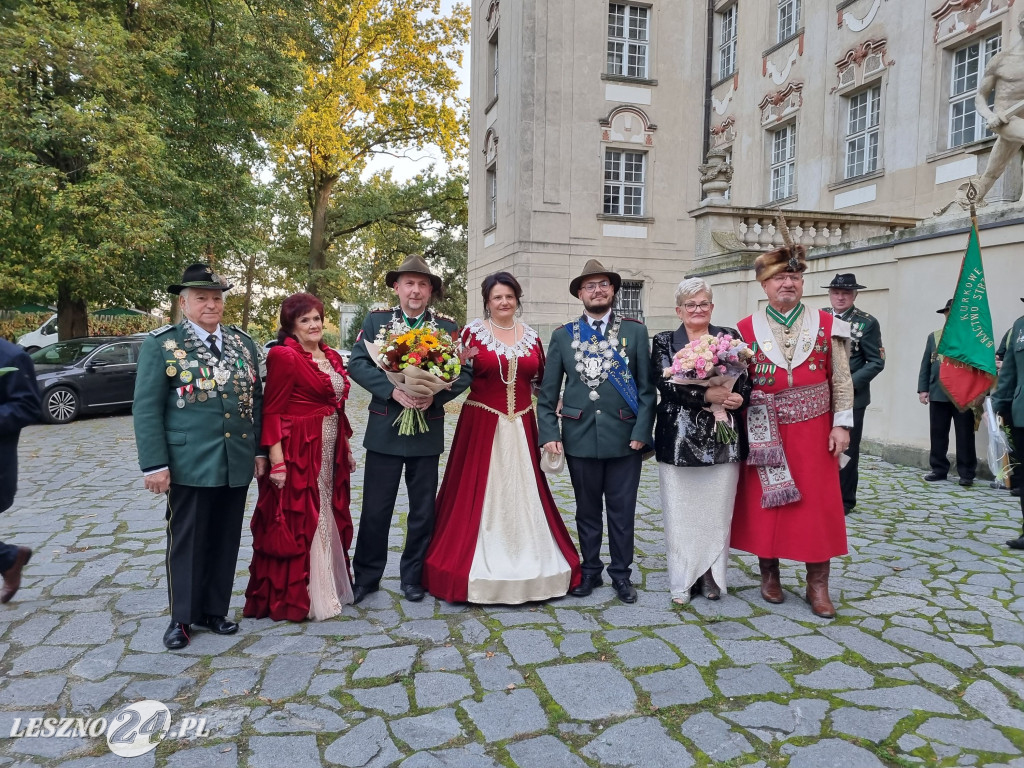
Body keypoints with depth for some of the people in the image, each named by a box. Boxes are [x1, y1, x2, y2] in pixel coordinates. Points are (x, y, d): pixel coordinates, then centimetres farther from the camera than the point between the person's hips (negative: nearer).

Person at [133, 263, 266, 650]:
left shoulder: (243, 343, 10)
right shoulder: (161, 344, -2)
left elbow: (256, 399, 13)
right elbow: (146, 408, -6)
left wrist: (259, 450, 8)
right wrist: (154, 464, -11)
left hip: (237, 463, 4)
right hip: (189, 464, -4)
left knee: (225, 541, 12)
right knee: (187, 542, 8)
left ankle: (215, 610, 28)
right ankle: (182, 617, 24)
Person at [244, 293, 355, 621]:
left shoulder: (331, 357, 12)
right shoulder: (284, 356, -12)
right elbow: (272, 412, -15)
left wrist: (346, 448, 17)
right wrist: (277, 461, -20)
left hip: (329, 454, 8)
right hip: (296, 453, -8)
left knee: (327, 519, 16)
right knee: (296, 522, 2)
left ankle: (328, 586, 32)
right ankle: (292, 598, 16)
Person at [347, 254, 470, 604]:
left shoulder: (447, 326, 3)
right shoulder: (376, 320, 3)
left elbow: (465, 372, -1)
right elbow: (357, 363, -5)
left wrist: (436, 395, -18)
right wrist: (393, 390, -19)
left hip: (428, 429, 1)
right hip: (384, 428, -1)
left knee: (423, 510, 11)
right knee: (375, 509, 6)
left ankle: (413, 576, 28)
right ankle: (367, 576, 23)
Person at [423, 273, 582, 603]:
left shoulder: (530, 335, 8)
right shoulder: (473, 332, -2)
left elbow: (541, 378, 14)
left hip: (521, 426, 3)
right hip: (482, 424, -3)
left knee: (522, 492, 9)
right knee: (480, 492, 2)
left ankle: (527, 560, 23)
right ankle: (482, 563, 15)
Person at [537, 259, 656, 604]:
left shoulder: (636, 331, 3)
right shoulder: (562, 335, 5)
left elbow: (647, 387, -1)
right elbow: (547, 392, 4)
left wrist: (641, 431, -9)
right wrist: (549, 433, -5)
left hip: (624, 437, -1)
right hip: (579, 437, 1)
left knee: (622, 510, 9)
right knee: (587, 510, 13)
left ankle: (621, 573, 25)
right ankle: (590, 570, 29)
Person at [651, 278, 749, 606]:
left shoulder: (729, 337, 10)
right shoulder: (664, 342, 5)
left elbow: (746, 380, 6)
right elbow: (664, 383, -9)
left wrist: (738, 397, -16)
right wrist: (706, 395, -21)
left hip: (723, 439, 1)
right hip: (679, 439, -1)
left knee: (718, 510, 5)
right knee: (680, 511, 3)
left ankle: (712, 578, 19)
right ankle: (683, 581, 15)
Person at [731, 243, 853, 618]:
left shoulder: (826, 325, 2)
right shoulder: (747, 329, 1)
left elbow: (841, 380, 3)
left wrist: (841, 424, -2)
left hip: (814, 431, 0)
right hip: (764, 434, 0)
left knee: (818, 504, 3)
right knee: (765, 503, 7)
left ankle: (818, 584, 15)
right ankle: (769, 573, 24)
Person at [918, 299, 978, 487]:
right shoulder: (934, 336, 12)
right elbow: (926, 364, 10)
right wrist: (923, 389, 3)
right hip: (938, 394, 3)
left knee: (965, 435, 3)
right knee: (938, 434, 8)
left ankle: (966, 473, 9)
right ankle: (939, 469, 18)